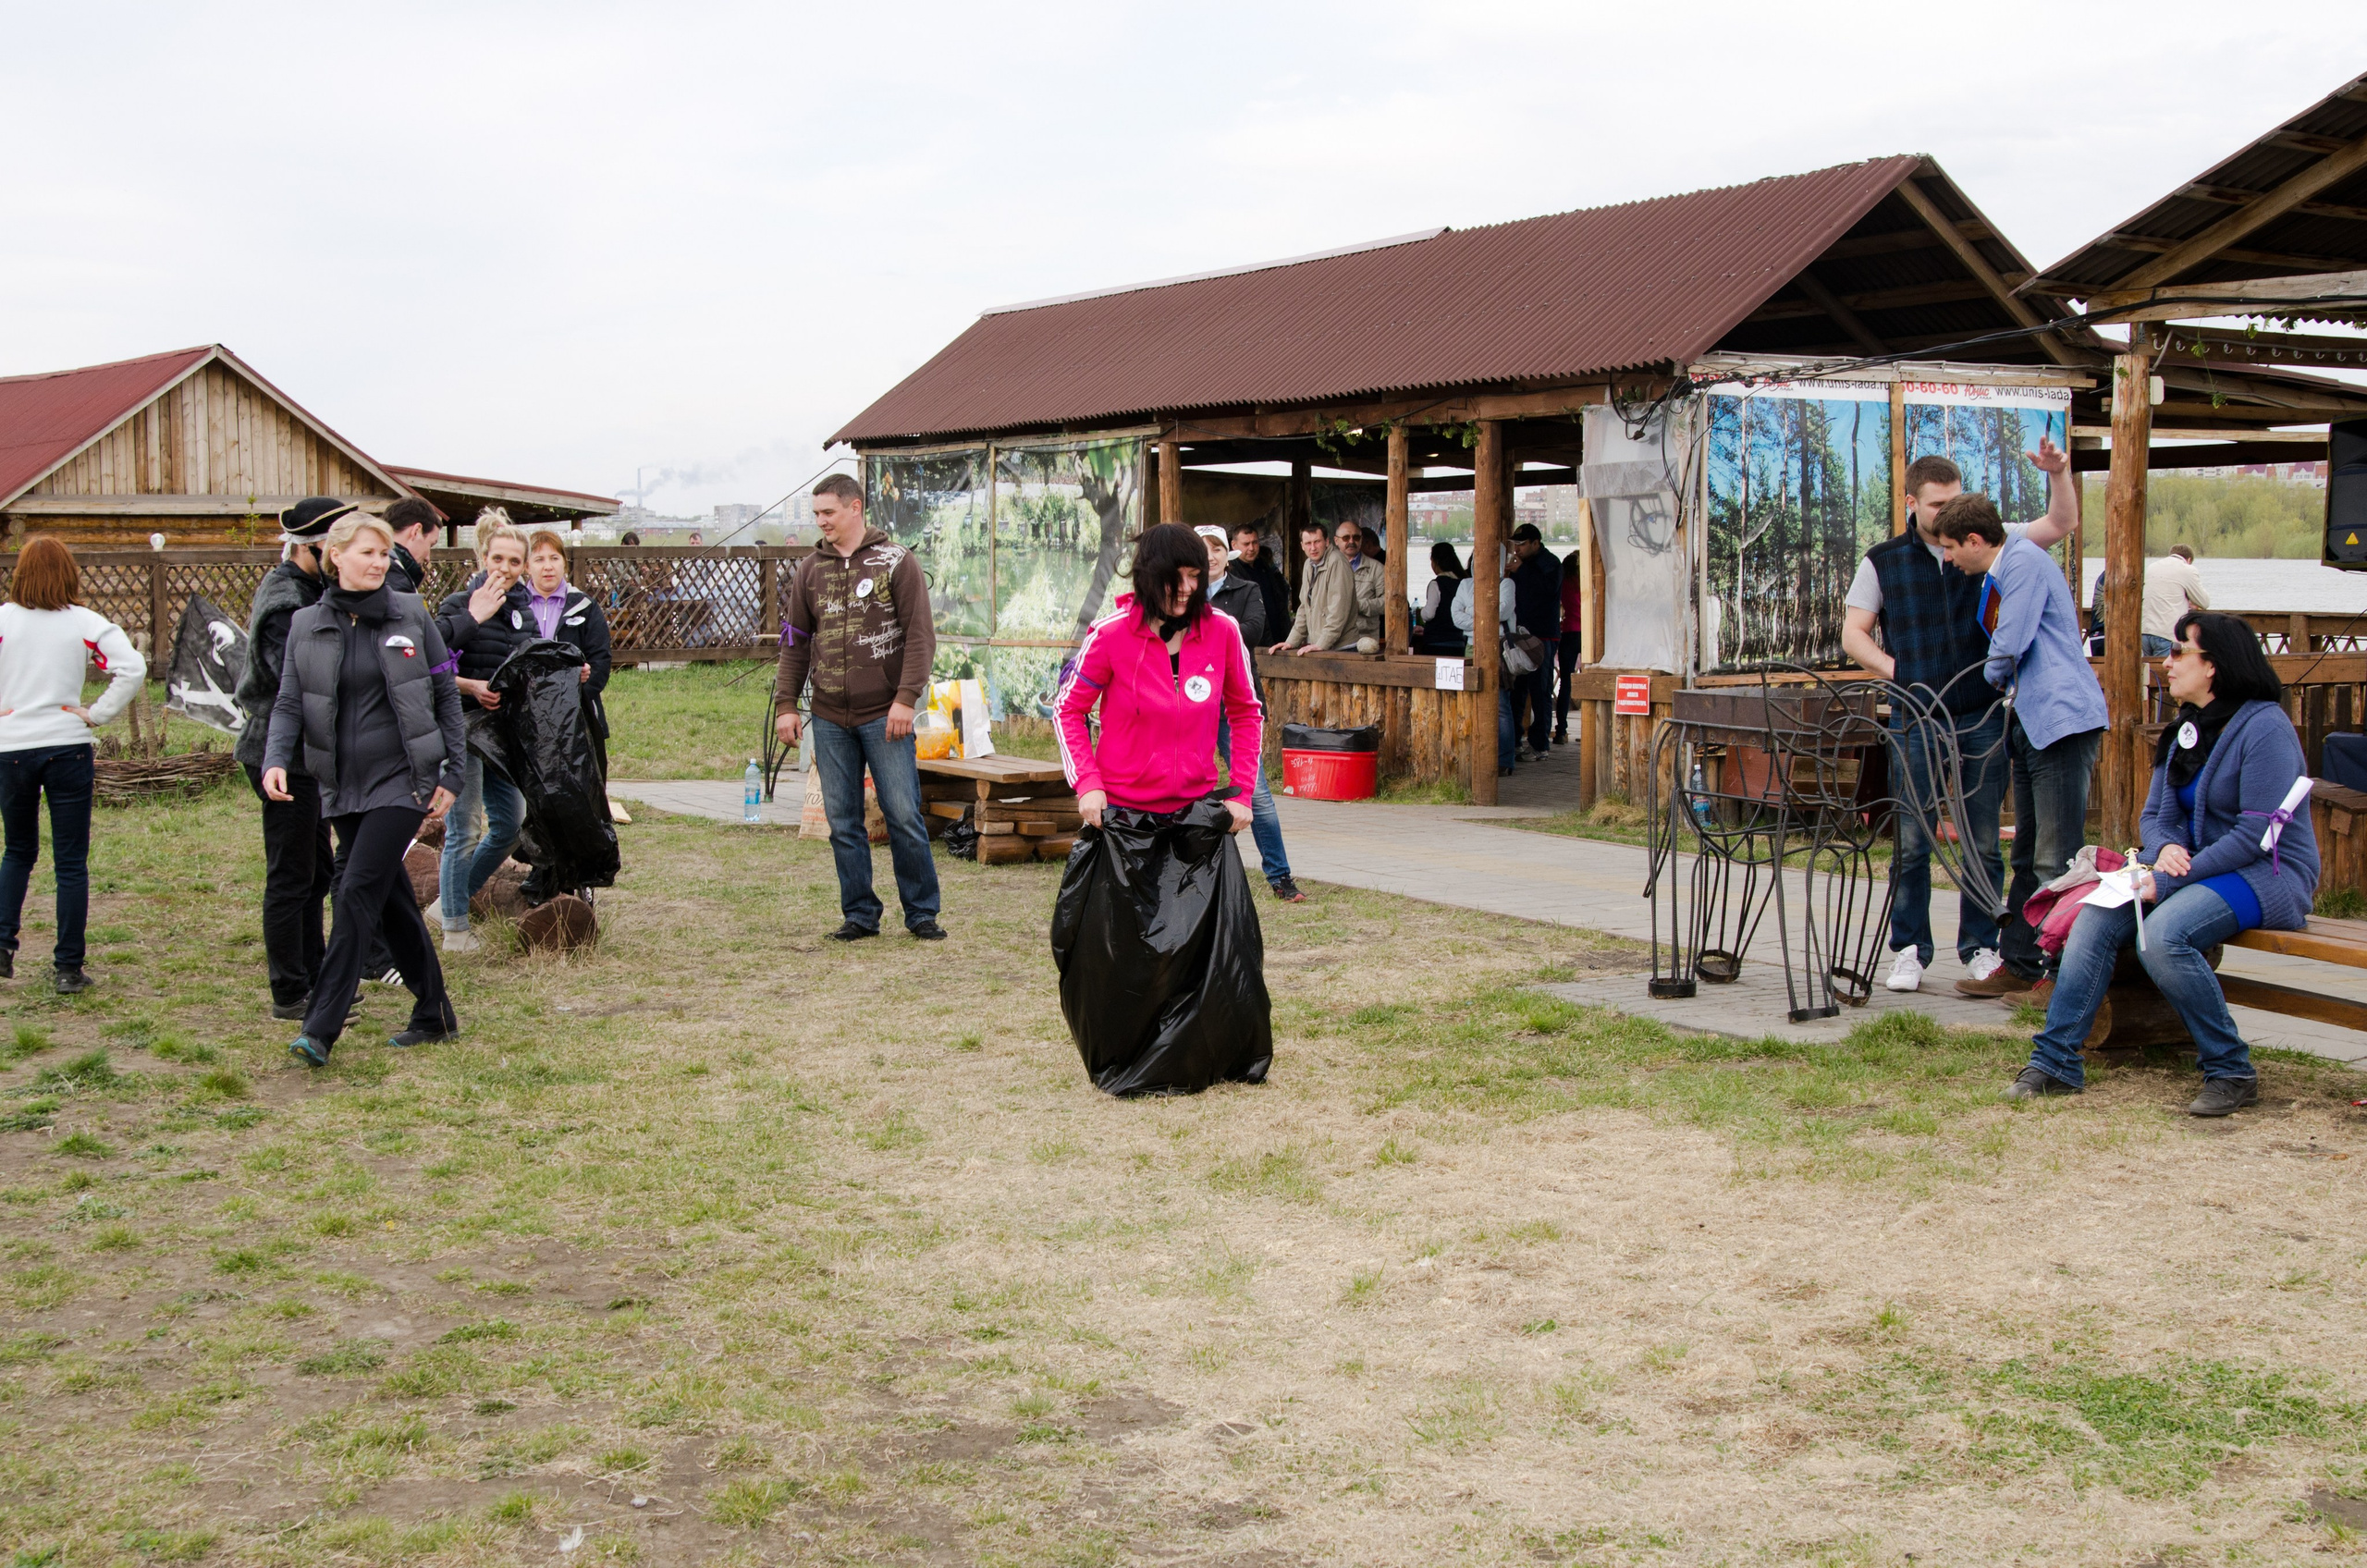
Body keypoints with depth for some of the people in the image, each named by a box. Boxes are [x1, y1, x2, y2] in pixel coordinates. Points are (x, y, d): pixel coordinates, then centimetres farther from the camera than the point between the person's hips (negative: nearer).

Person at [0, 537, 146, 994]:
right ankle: (67, 968, 5)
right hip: (67, 747, -1)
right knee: (70, 862, 4)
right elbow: (133, 669, -12)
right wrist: (96, 714, -4)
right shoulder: (86, 623, -3)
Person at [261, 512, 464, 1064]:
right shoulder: (307, 625, 5)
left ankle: (321, 1028, -13)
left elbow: (446, 695, 3)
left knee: (358, 892, -13)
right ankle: (434, 1014, 23)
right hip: (343, 785, 4)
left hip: (402, 779, -4)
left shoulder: (411, 615, -1)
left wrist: (449, 775, -2)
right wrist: (276, 760, -16)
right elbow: (289, 703, 3)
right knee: (391, 899, 10)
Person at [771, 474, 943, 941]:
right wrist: (785, 704, 7)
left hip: (884, 717, -4)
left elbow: (920, 635, -5)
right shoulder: (809, 570, 12)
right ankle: (860, 915, 15)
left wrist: (906, 698, -13)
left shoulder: (896, 561, 0)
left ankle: (921, 912, 9)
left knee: (903, 815, -3)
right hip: (829, 719, 4)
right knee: (842, 822, 6)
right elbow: (794, 641, 15)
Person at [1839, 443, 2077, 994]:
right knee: (1912, 842, 1)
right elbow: (1853, 635, 6)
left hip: (1982, 718, 1)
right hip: (1917, 721, -1)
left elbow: (2061, 524, 8)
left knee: (1983, 841, 5)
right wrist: (1899, 673, -7)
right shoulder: (1882, 562, 6)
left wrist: (2059, 473, -9)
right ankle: (1910, 950, 10)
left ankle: (1981, 948, 14)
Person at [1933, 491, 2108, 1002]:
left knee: (2057, 863, -9)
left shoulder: (2025, 560, -9)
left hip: (2062, 720, -11)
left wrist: (1995, 675, 4)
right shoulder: (1995, 579, 22)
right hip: (2030, 725, 11)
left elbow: (2009, 646, -14)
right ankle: (2020, 965, 18)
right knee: (2028, 859, 13)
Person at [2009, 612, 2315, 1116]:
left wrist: (2167, 882, -23)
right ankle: (2055, 1062, -12)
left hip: (2270, 873, -8)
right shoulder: (2185, 731, 13)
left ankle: (2231, 1073, -17)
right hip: (2202, 866, 8)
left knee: (2163, 933, -32)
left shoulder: (2263, 726, -14)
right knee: (2097, 917, -14)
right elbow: (2155, 815, 15)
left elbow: (2258, 834, -21)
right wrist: (2165, 848, -11)